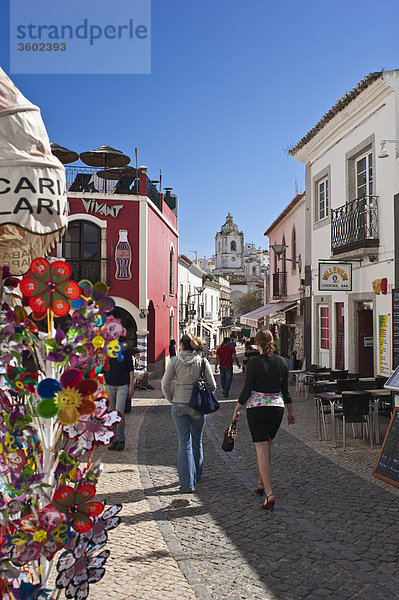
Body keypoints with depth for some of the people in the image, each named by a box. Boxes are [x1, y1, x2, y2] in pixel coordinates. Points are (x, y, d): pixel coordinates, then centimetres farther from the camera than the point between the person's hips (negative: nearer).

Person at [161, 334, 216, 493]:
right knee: (197, 440, 18)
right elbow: (212, 385, -3)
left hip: (179, 405, -1)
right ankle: (196, 475, 35)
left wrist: (172, 400, 6)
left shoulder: (175, 361, -5)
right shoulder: (202, 361, -3)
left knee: (184, 442, 2)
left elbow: (165, 385, -8)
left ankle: (187, 483, -2)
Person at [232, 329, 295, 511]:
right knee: (267, 445, 23)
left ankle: (269, 493, -11)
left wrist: (237, 409, 2)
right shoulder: (281, 362, 1)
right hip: (276, 408, 4)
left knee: (262, 449, -3)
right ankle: (261, 482, 33)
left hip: (256, 408, -4)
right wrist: (290, 411, 16)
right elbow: (285, 390, 5)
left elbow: (247, 390, -10)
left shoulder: (254, 363, -11)